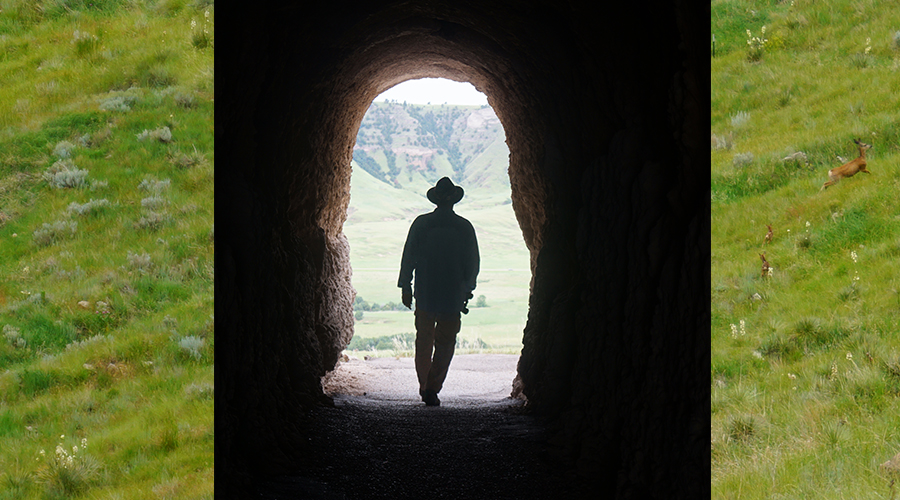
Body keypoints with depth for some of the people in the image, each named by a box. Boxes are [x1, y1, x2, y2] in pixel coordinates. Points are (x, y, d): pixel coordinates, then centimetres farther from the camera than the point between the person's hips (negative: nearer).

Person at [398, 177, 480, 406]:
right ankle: (432, 388, -3)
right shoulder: (465, 227, -3)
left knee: (424, 341, 15)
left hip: (425, 293, 1)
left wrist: (405, 287, 7)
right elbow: (473, 264, 3)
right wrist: (467, 289, 16)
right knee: (445, 344, 5)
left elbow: (408, 257, -2)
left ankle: (424, 386, 20)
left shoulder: (421, 224, -4)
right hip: (453, 295, 0)